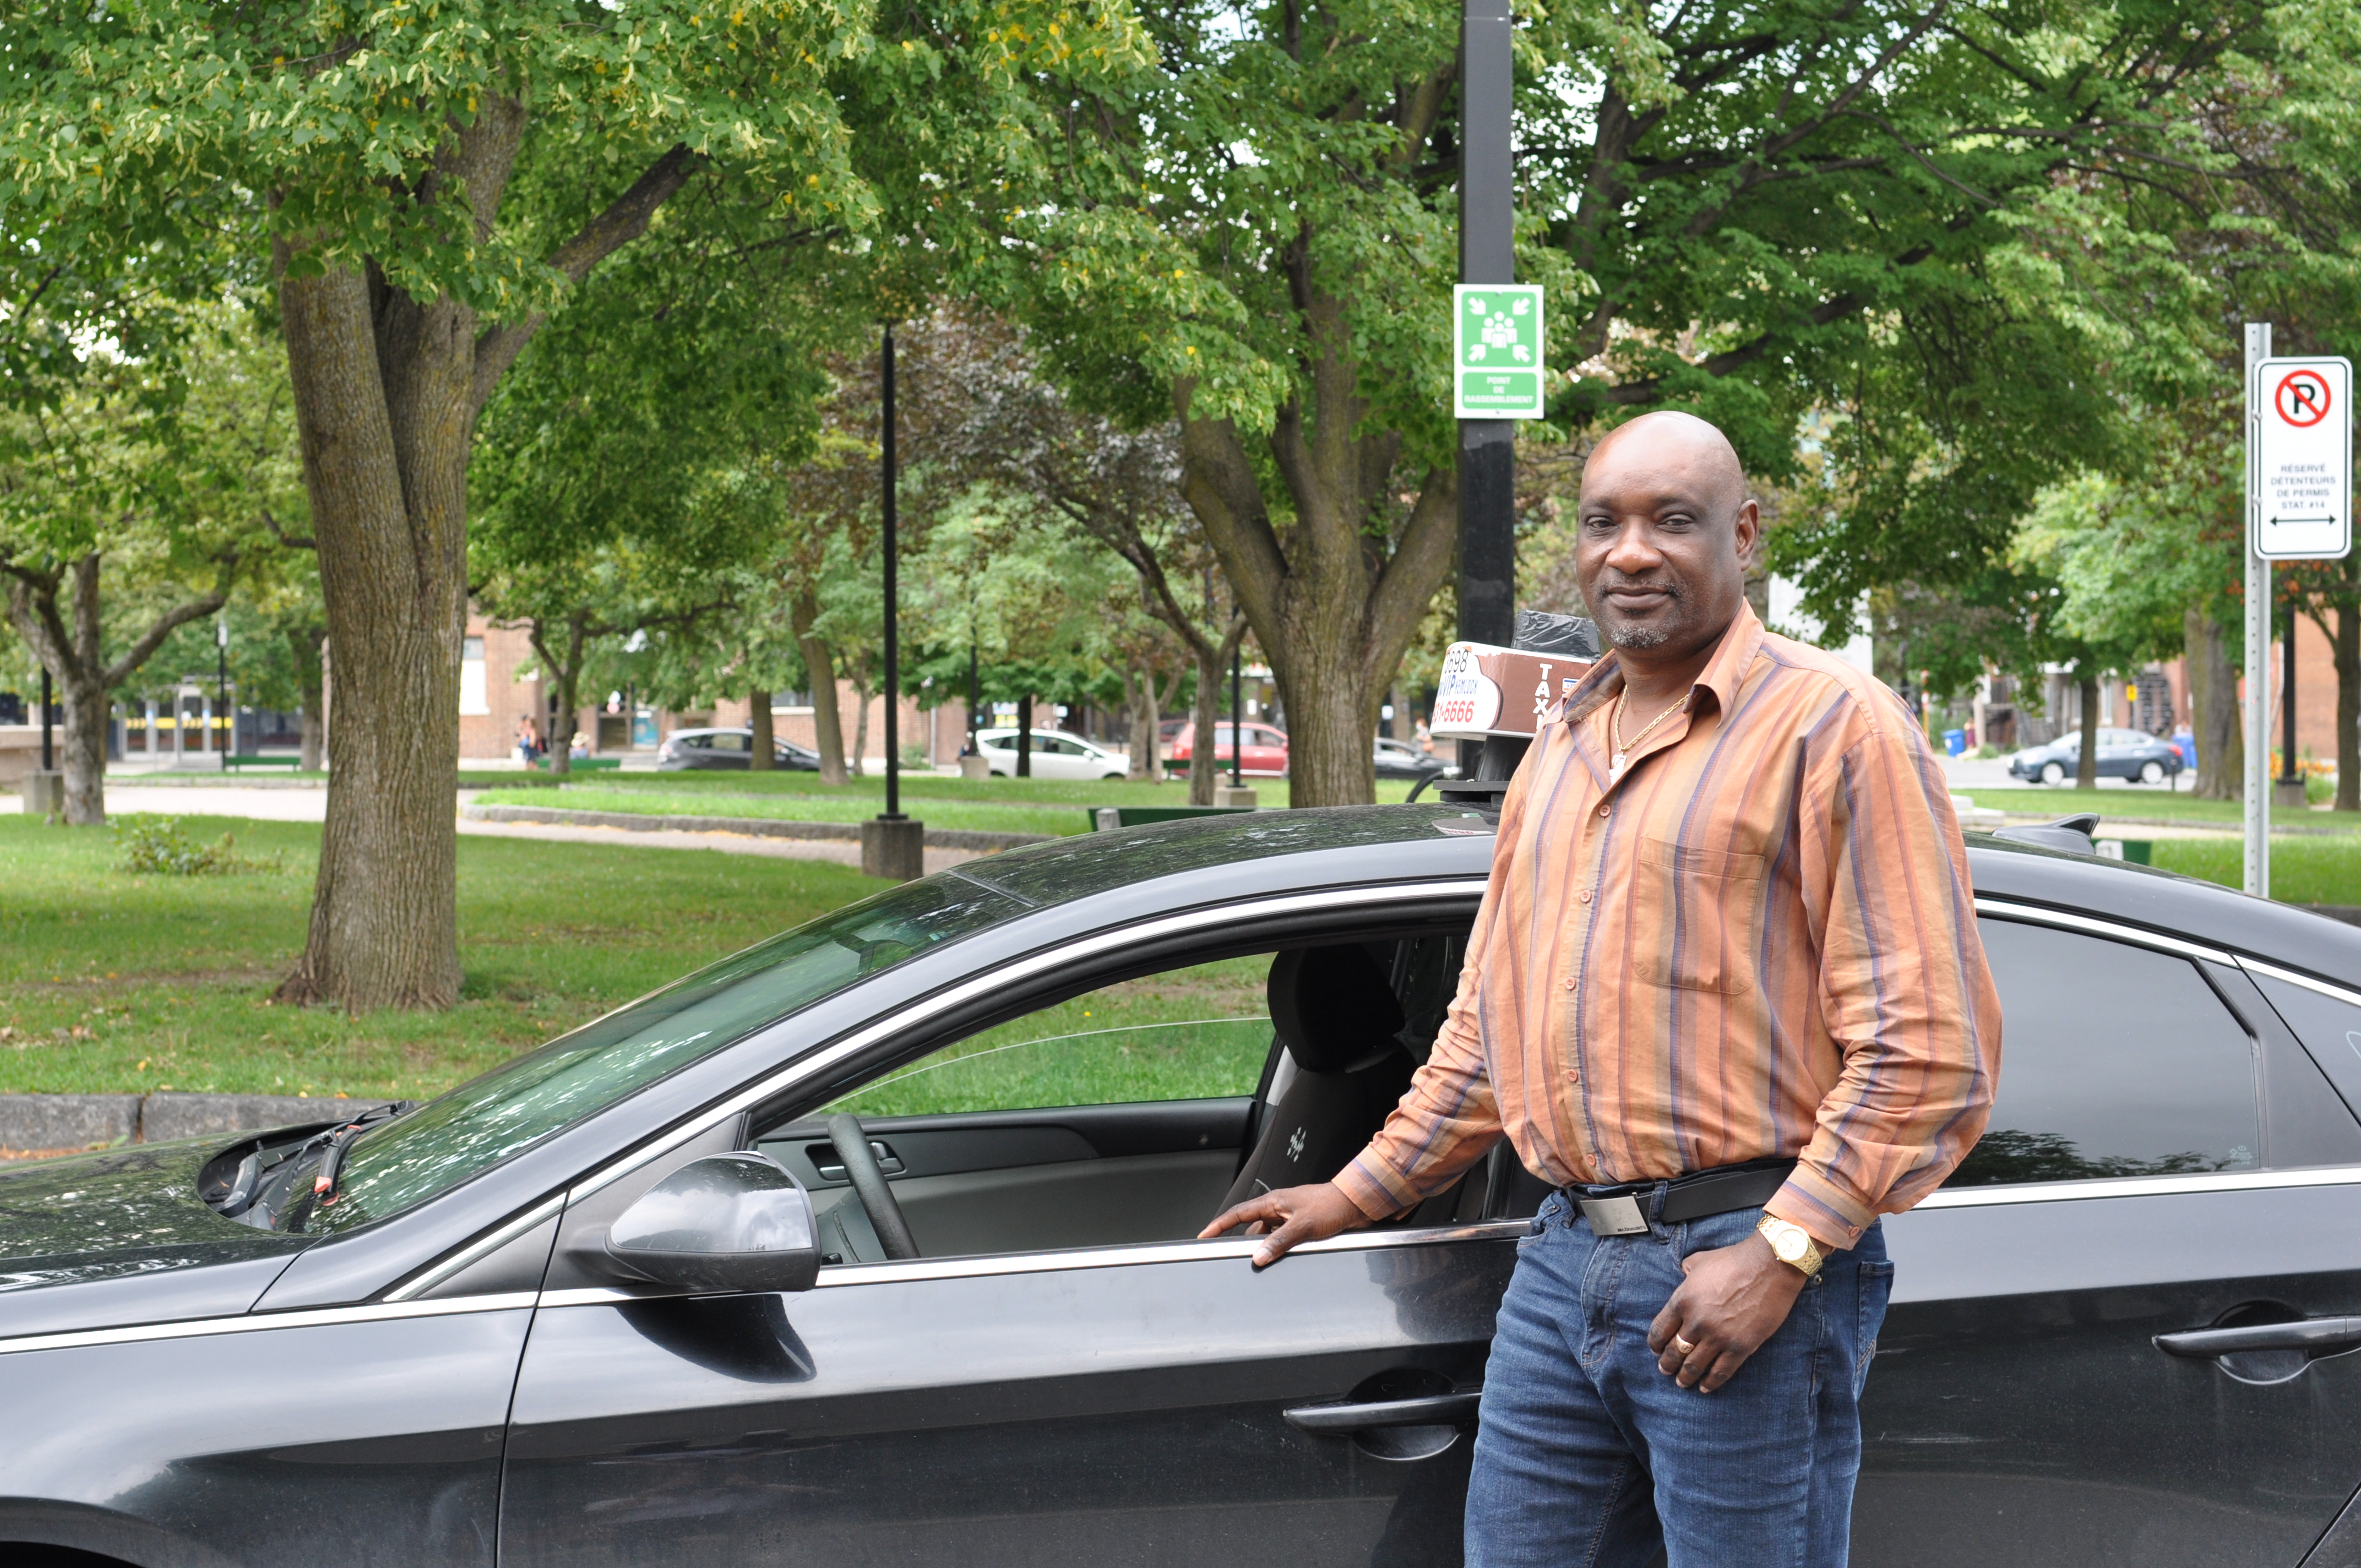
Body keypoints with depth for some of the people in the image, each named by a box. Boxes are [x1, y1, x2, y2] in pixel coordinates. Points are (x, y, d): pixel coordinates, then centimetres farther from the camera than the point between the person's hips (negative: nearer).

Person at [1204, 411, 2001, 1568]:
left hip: (1742, 1270, -7)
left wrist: (1780, 1253, -18)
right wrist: (1365, 1189, 24)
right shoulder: (1561, 746, 18)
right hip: (1564, 1259, 7)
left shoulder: (1830, 724, -7)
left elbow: (1927, 1047, -13)